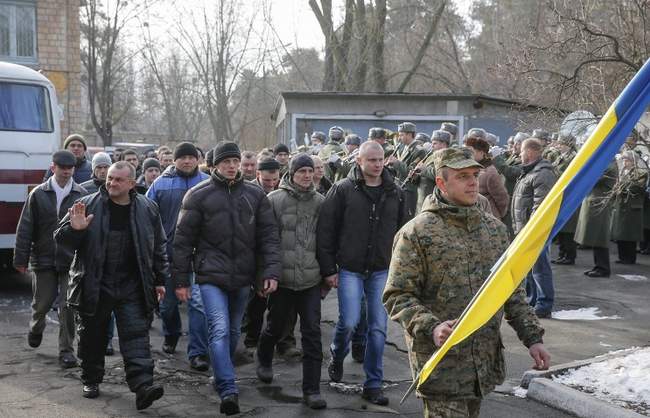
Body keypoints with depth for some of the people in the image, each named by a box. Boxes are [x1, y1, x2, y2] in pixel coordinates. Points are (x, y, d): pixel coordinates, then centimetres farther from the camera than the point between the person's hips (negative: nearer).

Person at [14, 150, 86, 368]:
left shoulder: (81, 195, 1)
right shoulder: (39, 194, 1)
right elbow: (25, 228, 2)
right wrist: (21, 258, -1)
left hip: (72, 260, -1)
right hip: (44, 259, 1)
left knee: (68, 306, -1)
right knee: (42, 301, 11)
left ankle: (66, 350, 9)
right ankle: (36, 328, 44)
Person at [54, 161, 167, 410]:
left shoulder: (147, 209, 3)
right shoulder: (88, 205, -3)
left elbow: (159, 247, 11)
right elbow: (61, 239, 1)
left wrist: (159, 280, 10)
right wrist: (74, 229, -21)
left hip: (132, 287, 0)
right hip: (94, 285, 0)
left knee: (136, 335, -7)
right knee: (92, 336, 12)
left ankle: (142, 386, -12)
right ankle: (91, 380, 30)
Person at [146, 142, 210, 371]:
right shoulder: (161, 184, 3)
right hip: (169, 253, 2)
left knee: (198, 302, -9)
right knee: (168, 301, 16)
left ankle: (197, 353, -5)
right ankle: (170, 335, 43)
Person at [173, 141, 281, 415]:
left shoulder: (255, 195, 5)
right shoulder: (199, 195, -2)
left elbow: (269, 235, 4)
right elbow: (183, 238, 0)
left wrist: (271, 271, -7)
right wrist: (180, 279, -2)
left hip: (242, 276, 3)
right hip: (212, 274, -3)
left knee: (233, 331, 15)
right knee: (220, 330, -15)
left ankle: (222, 378, 34)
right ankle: (228, 390, -17)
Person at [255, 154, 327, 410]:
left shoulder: (320, 202, 5)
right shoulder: (275, 199, -4)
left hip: (311, 279, 2)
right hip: (282, 278, -2)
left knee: (312, 333, -1)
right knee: (276, 326, 15)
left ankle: (311, 389, 5)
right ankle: (264, 360, 47)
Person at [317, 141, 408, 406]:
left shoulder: (395, 193, 6)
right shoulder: (343, 190, -4)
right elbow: (326, 230, -4)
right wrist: (328, 269, -6)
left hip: (382, 271, 3)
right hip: (350, 269, -3)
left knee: (378, 328, 3)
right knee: (349, 321, -9)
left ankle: (373, 384, 14)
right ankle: (337, 358, 24)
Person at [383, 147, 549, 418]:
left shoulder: (495, 228, 11)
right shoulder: (417, 233, -8)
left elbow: (512, 292, 16)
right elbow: (397, 296, -11)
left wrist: (532, 337, 7)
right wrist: (432, 328, -26)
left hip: (486, 363, 6)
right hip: (442, 367, -6)